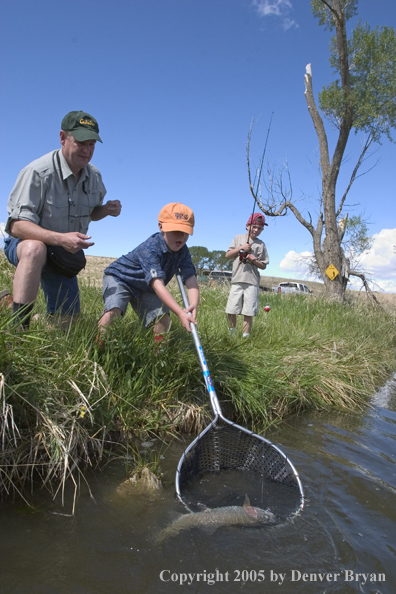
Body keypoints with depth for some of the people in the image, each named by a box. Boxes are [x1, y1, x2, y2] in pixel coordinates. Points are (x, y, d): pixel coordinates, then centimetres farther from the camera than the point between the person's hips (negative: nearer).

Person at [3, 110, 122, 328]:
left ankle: (14, 298, 36)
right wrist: (60, 238, -45)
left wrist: (106, 210, -13)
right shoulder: (38, 172, -25)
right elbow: (17, 225, -30)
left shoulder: (94, 176, -5)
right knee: (34, 249, -45)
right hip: (24, 245, -6)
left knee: (66, 322, 10)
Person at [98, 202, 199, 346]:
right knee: (113, 311, -30)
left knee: (163, 317, -12)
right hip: (119, 277, -6)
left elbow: (191, 279, -25)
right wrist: (180, 313, -53)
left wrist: (193, 305, -46)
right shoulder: (151, 248, -36)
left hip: (145, 288, 6)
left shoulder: (182, 251, -15)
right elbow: (158, 284, -44)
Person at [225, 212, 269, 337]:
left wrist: (254, 260, -10)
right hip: (237, 280, 1)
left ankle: (245, 337, 6)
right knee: (231, 311, 0)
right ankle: (231, 334, 19)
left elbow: (263, 266, 9)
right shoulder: (238, 238, 12)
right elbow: (227, 255, 9)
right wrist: (241, 248, -3)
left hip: (252, 282, -1)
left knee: (248, 313, -3)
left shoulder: (261, 244, 8)